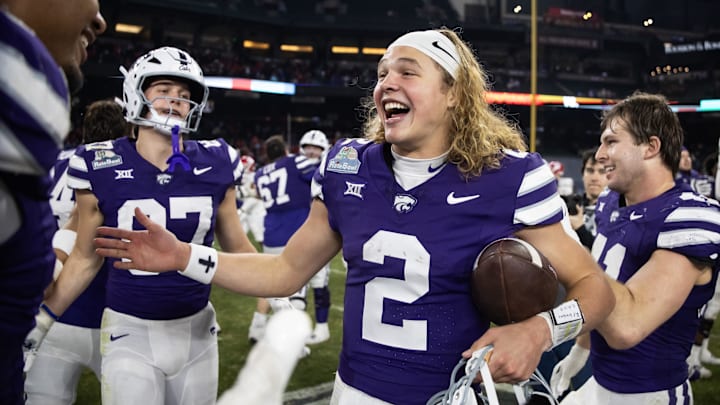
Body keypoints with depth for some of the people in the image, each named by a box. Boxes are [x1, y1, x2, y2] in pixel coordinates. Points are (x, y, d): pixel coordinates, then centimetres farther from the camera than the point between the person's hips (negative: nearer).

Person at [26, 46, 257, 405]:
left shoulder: (214, 166, -4)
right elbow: (85, 259, 2)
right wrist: (42, 320, 1)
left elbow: (238, 248, 6)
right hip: (131, 334, -2)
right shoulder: (102, 169, -9)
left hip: (197, 331, 3)